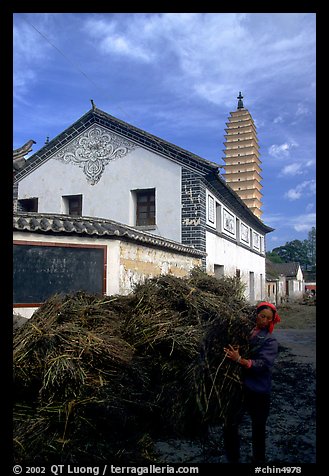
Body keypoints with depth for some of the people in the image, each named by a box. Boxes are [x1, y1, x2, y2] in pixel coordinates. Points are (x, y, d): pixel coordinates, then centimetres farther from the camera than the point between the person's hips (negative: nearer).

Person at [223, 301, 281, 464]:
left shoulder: (270, 341, -8)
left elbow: (262, 365, -20)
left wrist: (239, 359, -30)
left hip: (259, 392, -2)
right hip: (239, 387, 2)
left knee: (258, 429, 16)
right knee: (229, 426, 5)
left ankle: (258, 460, 38)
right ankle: (232, 458, 28)